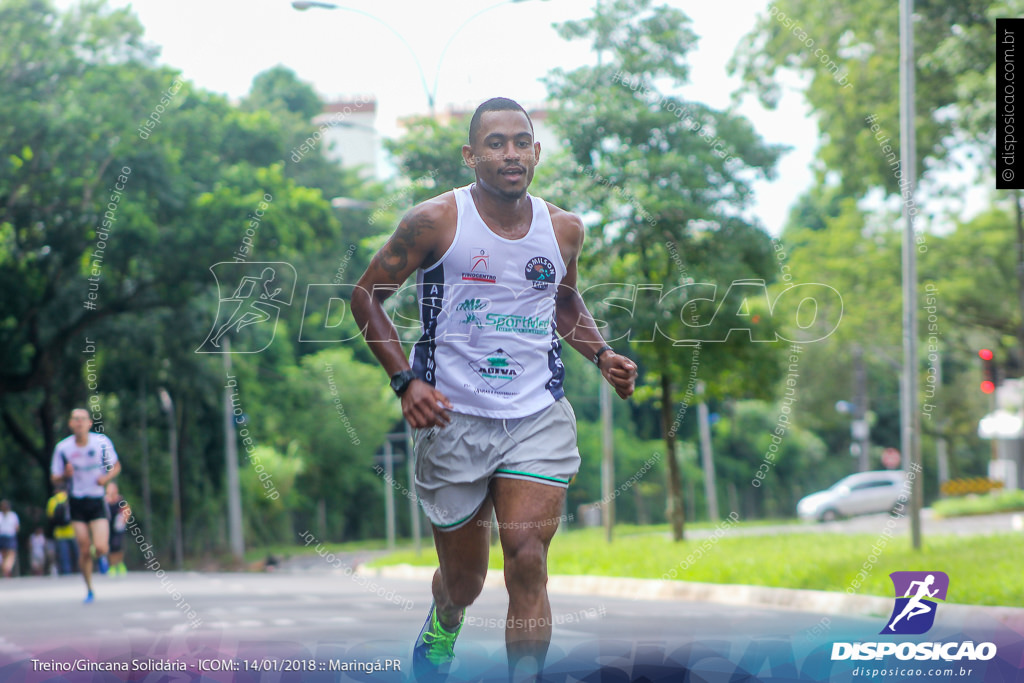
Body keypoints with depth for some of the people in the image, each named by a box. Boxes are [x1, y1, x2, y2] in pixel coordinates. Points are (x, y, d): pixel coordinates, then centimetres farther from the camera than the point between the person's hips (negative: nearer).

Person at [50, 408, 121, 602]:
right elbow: (55, 478, 2)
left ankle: (101, 557, 24)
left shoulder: (102, 442, -7)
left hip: (98, 501, -1)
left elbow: (116, 466, 7)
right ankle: (89, 590, 17)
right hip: (77, 502, 1)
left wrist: (106, 477, -14)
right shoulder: (63, 448, -7)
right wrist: (66, 475, -21)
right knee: (84, 549, -2)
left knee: (100, 547, -15)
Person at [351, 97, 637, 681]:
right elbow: (367, 295, 0)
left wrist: (602, 354, 6)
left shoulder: (564, 230, 5)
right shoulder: (436, 221, -8)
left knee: (528, 564, -15)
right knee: (464, 578, 12)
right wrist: (406, 380, -11)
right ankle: (443, 628, 48)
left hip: (539, 417, 2)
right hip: (452, 417, -2)